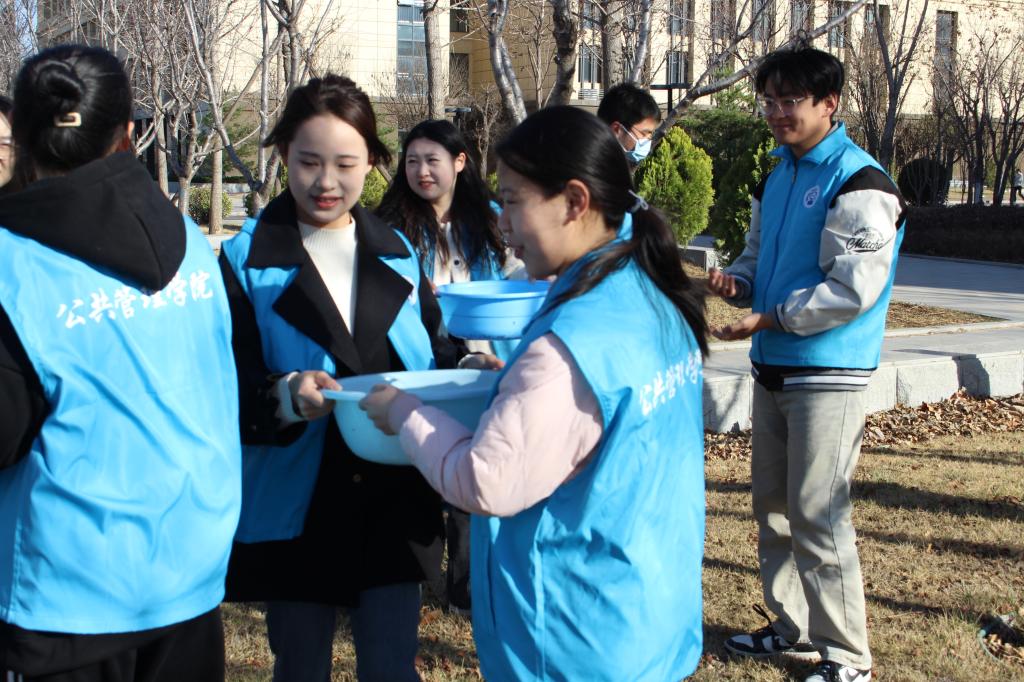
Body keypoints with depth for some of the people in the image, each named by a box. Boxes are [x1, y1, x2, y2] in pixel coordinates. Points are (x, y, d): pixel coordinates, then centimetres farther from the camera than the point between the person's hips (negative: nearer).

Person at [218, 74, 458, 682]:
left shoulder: (397, 252, 5)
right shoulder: (247, 260, -6)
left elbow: (433, 352, 12)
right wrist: (284, 397, -31)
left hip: (393, 502, 2)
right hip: (293, 504, -2)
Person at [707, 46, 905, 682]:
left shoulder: (859, 182, -14)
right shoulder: (777, 176, 12)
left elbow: (854, 290, -21)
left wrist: (768, 319, -17)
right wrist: (736, 280, 0)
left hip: (827, 375, -8)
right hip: (773, 368, 9)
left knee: (818, 517, -6)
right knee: (774, 506, 15)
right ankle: (794, 628, 30)